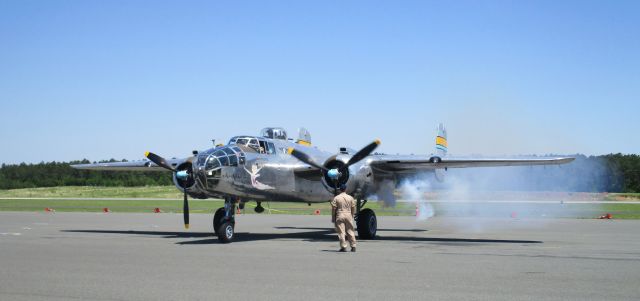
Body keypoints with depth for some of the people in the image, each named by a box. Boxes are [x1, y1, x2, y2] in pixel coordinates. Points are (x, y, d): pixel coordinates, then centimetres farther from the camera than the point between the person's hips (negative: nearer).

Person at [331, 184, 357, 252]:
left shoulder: (336, 198, -3)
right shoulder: (350, 198, 4)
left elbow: (333, 209, -2)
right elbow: (353, 208, 7)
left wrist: (333, 218, 6)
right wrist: (352, 215, 19)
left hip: (339, 216, -2)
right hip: (348, 215, 2)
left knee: (341, 232, -1)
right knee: (350, 231, 10)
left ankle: (343, 247, -4)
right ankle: (353, 246, 12)